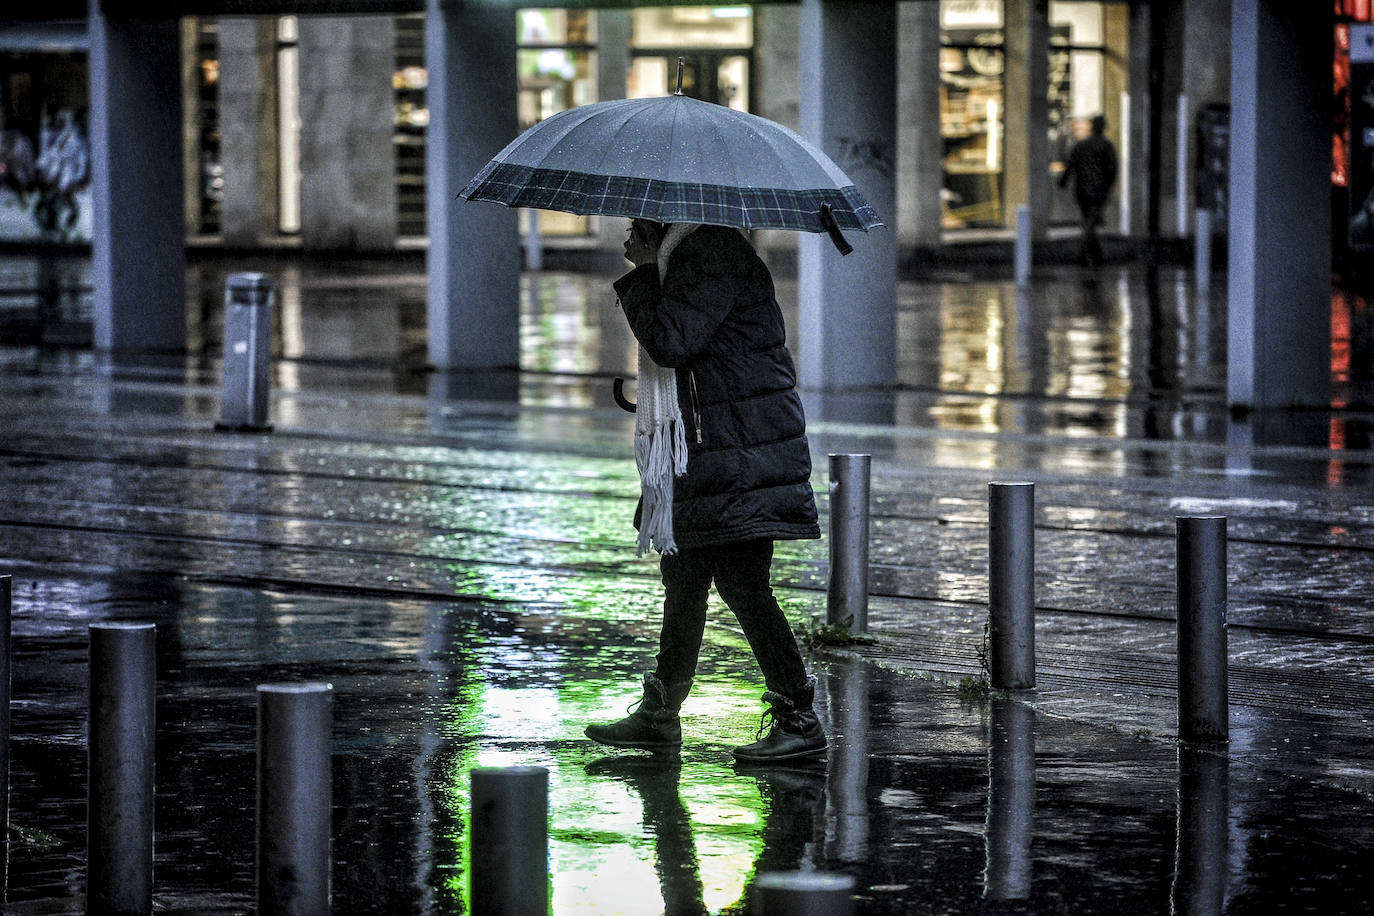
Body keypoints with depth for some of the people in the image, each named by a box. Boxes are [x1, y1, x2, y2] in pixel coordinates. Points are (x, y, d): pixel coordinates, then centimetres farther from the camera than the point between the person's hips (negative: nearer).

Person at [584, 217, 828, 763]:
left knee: (742, 583, -12)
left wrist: (641, 274, -13)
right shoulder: (689, 253, 17)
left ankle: (800, 721, -8)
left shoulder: (711, 255, -16)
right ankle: (659, 717, 25)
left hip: (742, 455, -11)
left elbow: (670, 342, -23)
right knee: (683, 574, 16)